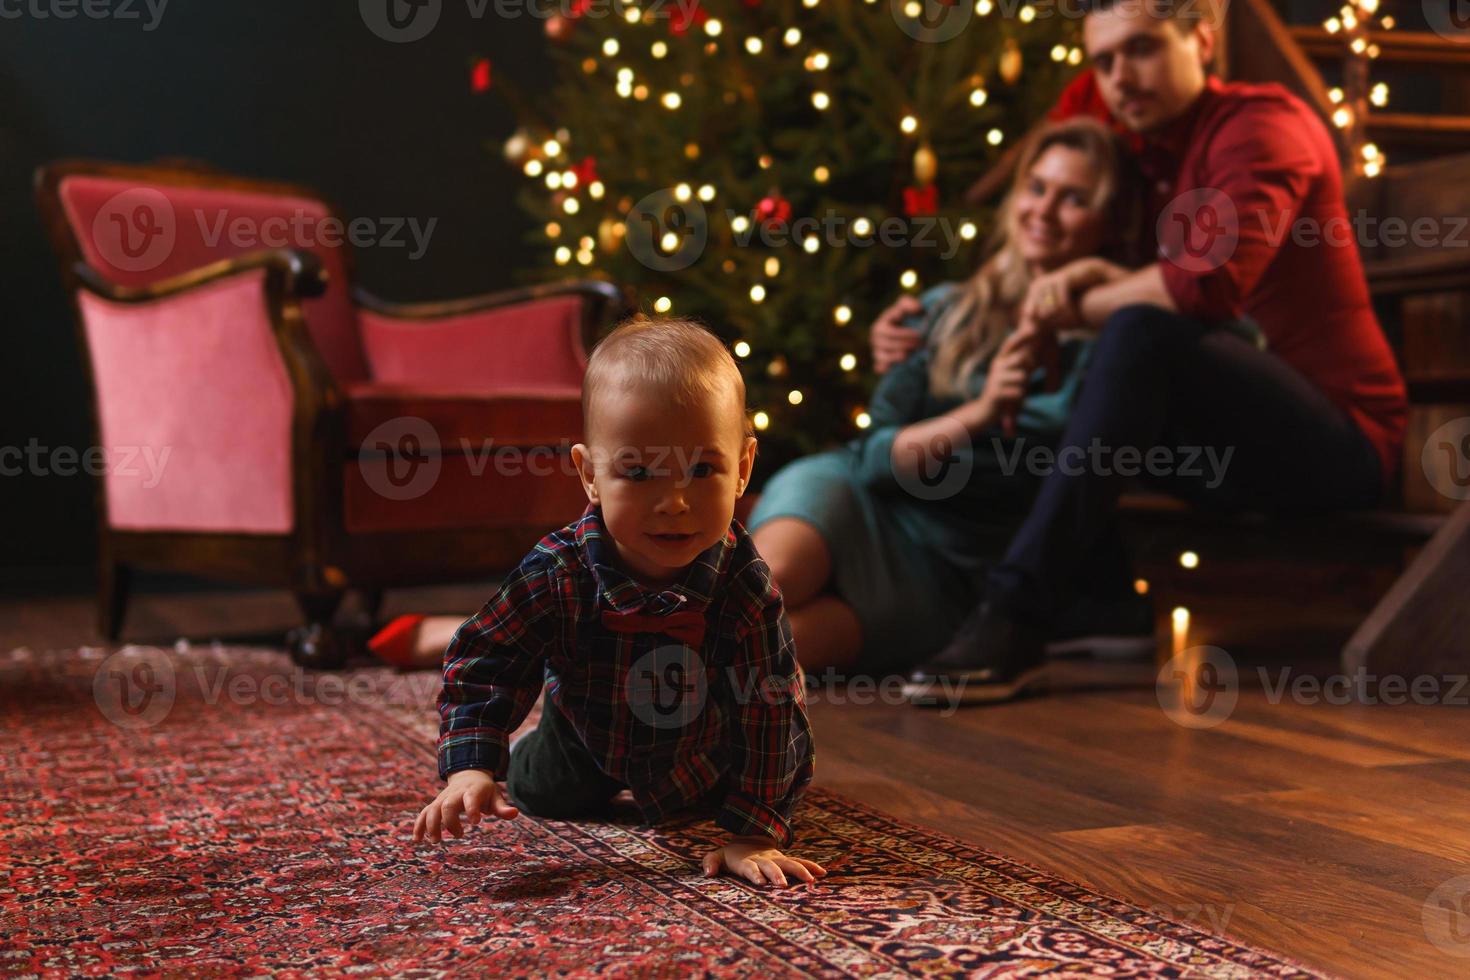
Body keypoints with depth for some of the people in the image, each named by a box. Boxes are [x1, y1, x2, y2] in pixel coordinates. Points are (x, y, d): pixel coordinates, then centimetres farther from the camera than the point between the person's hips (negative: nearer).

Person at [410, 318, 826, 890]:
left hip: (705, 745, 0)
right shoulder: (557, 574, -37)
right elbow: (482, 665, -28)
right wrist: (471, 769, -43)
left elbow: (769, 708, -34)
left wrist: (756, 833, -36)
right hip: (588, 739, 0)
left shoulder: (745, 587, -39)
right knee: (542, 798, 21)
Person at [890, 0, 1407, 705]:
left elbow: (1212, 279, -28)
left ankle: (1014, 621, -33)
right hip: (1260, 442, 9)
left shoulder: (1262, 121, -9)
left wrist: (1078, 308, -14)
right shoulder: (1156, 162, 17)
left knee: (1142, 333, -31)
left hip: (1345, 441, -9)